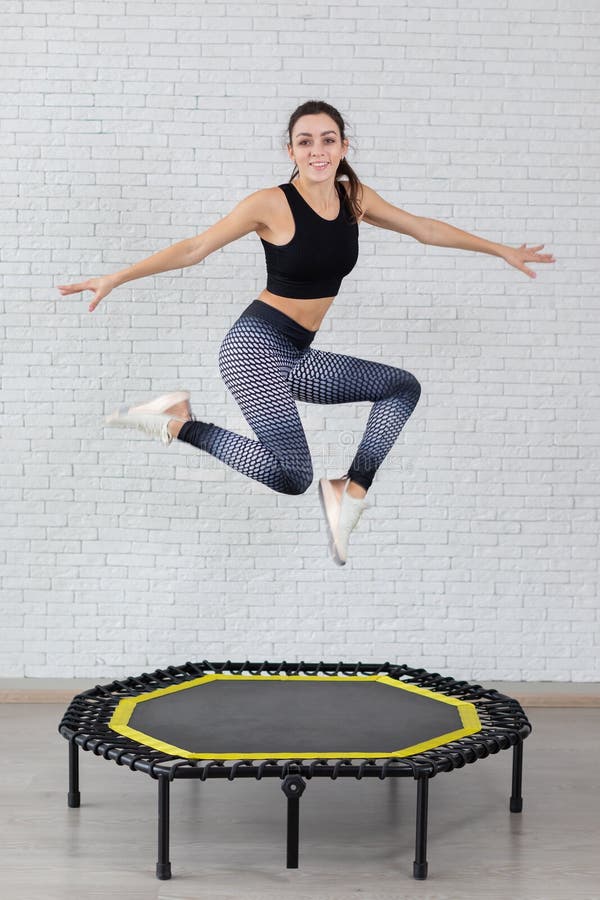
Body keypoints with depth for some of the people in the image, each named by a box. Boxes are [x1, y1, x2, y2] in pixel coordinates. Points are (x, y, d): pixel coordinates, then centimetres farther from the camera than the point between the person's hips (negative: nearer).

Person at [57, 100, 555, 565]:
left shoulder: (355, 198, 6)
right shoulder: (272, 204, -11)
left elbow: (424, 228, 18)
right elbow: (194, 249, -7)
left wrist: (502, 250, 24)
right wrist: (115, 278, -11)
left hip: (298, 356, 8)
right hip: (256, 343, -8)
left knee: (404, 386, 9)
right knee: (291, 477, -20)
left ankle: (351, 489, -3)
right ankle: (179, 422, -4)